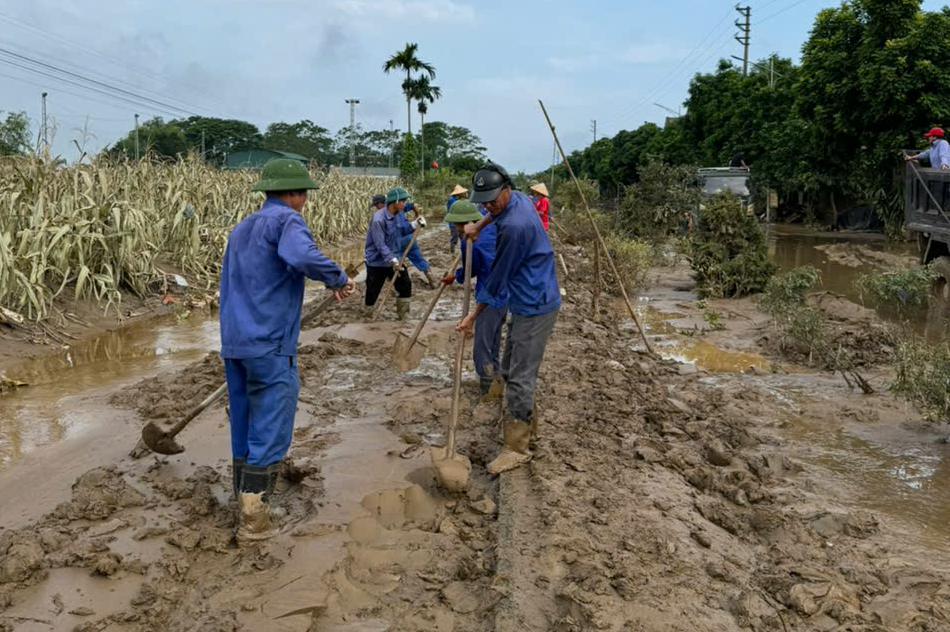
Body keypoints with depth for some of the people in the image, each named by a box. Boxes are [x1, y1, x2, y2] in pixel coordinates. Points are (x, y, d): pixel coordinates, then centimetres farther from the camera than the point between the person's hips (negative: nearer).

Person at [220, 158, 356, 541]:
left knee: (244, 432, 15)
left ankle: (246, 509, 24)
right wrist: (339, 279, -15)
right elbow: (302, 256, -30)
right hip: (270, 345, -9)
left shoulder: (241, 228, 20)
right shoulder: (286, 220, -8)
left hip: (234, 343, 9)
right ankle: (253, 522, 2)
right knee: (270, 435, -1)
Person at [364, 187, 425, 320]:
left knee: (405, 285, 4)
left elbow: (400, 232, 17)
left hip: (394, 260, 8)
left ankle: (403, 316, 17)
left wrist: (415, 224, 4)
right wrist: (393, 260, -35)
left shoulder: (395, 216, 3)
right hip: (377, 262, -8)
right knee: (373, 291, 4)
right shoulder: (378, 219, -24)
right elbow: (380, 245, -26)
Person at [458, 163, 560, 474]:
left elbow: (498, 278, -15)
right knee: (511, 369, 18)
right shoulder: (518, 198, 4)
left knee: (519, 377, -6)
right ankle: (527, 423, 34)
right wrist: (478, 225, 20)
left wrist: (474, 315, -4)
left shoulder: (514, 226, -25)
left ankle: (517, 447, 3)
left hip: (534, 307, -10)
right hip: (527, 302, 10)